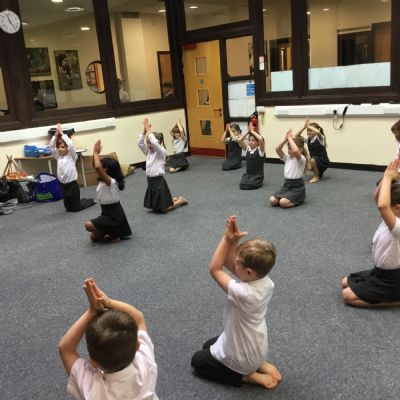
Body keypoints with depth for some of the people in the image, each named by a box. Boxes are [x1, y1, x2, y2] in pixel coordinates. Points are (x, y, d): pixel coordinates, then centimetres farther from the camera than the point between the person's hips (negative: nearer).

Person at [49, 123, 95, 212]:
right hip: (63, 185, 6)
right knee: (68, 208, 15)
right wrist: (56, 134, -7)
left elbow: (71, 145, -24)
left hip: (72, 184, -6)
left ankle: (91, 201, 27)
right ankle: (85, 201, 38)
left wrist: (62, 133, -17)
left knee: (75, 208, 3)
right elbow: (51, 146, 2)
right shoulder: (58, 157, 7)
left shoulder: (72, 156, -7)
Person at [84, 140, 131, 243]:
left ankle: (114, 234, -5)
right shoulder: (104, 180, 3)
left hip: (114, 215, -9)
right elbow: (95, 166, 6)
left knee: (89, 225, -24)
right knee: (94, 237, 14)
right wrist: (95, 152, -8)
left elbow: (98, 167, -40)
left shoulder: (110, 181, -24)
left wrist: (96, 153, -28)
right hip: (107, 212, 9)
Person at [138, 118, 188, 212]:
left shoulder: (162, 152, -11)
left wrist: (148, 129, -22)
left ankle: (180, 201, 24)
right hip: (150, 181, 8)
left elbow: (154, 143, -29)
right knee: (154, 207, 17)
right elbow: (140, 143, 0)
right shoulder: (148, 152, 9)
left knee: (164, 209, -1)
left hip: (158, 181, -8)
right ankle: (174, 199, 37)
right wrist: (144, 130, -10)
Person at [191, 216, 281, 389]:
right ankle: (259, 364, 15)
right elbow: (229, 264, -11)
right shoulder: (266, 282, -18)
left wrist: (227, 240, -30)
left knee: (197, 361, 18)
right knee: (208, 345, 29)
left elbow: (214, 269, -27)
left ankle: (247, 375, 5)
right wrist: (234, 241, -25)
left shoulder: (242, 293, -40)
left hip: (241, 358, -7)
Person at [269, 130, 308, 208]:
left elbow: (295, 151, -34)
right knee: (272, 200, -14)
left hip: (297, 187, -7)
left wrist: (290, 138, -24)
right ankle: (290, 197, 11)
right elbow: (277, 149, -6)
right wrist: (285, 139, -15)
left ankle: (299, 199, 1)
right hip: (286, 185, 7)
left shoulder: (301, 159, -12)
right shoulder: (287, 157, 8)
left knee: (283, 202, -28)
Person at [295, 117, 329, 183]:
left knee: (312, 160, -35)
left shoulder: (320, 138, -17)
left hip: (323, 162, -8)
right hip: (315, 160, 8)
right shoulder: (308, 139, 2)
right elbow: (297, 136, -8)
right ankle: (318, 173, 18)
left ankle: (316, 176, -9)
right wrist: (304, 127, -18)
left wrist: (308, 126, -28)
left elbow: (318, 132, -42)